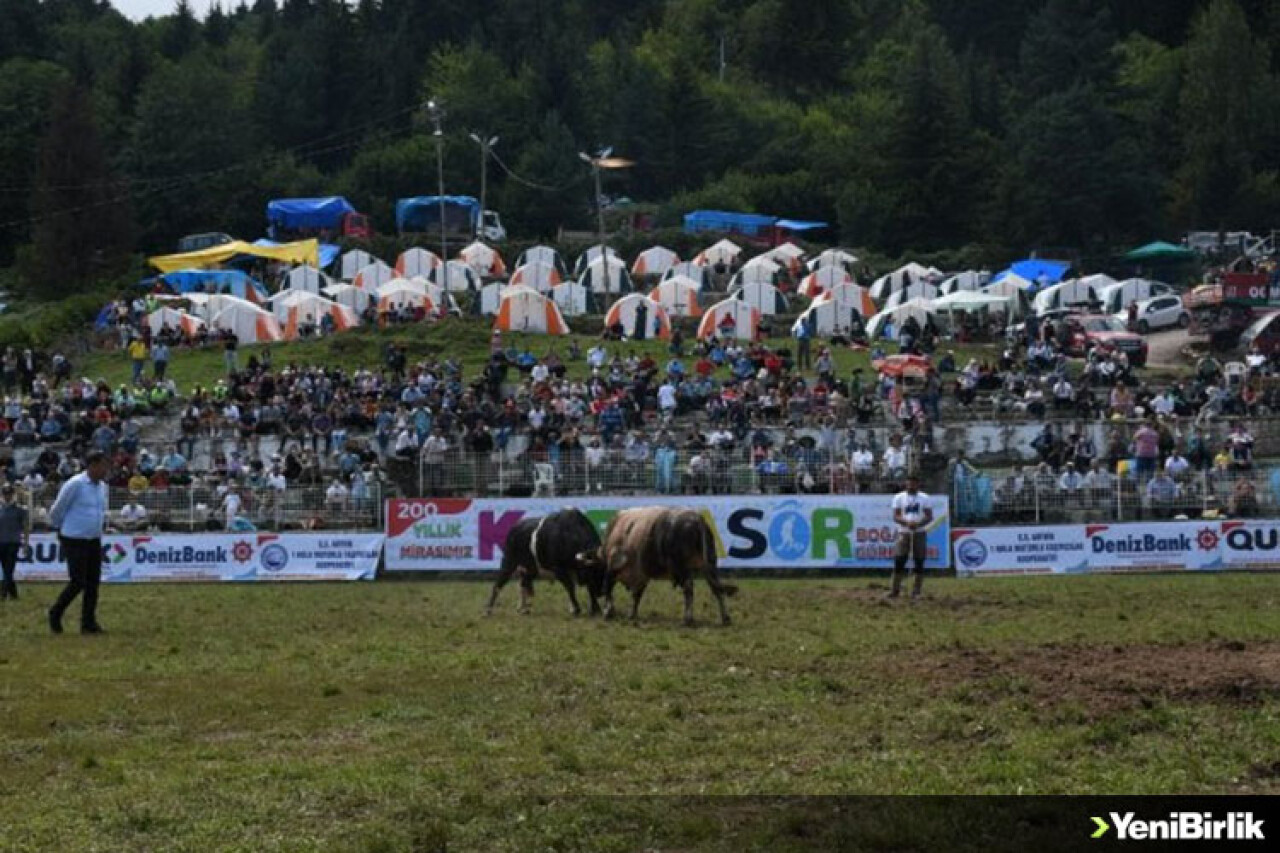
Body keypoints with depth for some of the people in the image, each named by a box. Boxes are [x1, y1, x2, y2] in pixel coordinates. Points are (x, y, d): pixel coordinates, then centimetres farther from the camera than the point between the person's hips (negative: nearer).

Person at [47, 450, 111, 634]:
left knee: (93, 583, 3)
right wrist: (58, 528, 6)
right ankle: (55, 614, 11)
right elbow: (57, 510, -7)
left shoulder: (102, 486, 8)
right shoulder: (75, 484, -15)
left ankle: (88, 623, 8)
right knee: (78, 582, -8)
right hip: (74, 541, -7)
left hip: (94, 541, 7)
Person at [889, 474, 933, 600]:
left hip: (919, 533, 1)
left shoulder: (924, 498, 6)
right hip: (904, 533, -1)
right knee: (899, 561, -7)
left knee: (919, 562, 0)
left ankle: (916, 591, 5)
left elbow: (929, 517, 2)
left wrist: (919, 524, -16)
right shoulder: (899, 497, 6)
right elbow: (895, 516, -1)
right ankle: (895, 590, -4)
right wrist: (907, 523, -19)